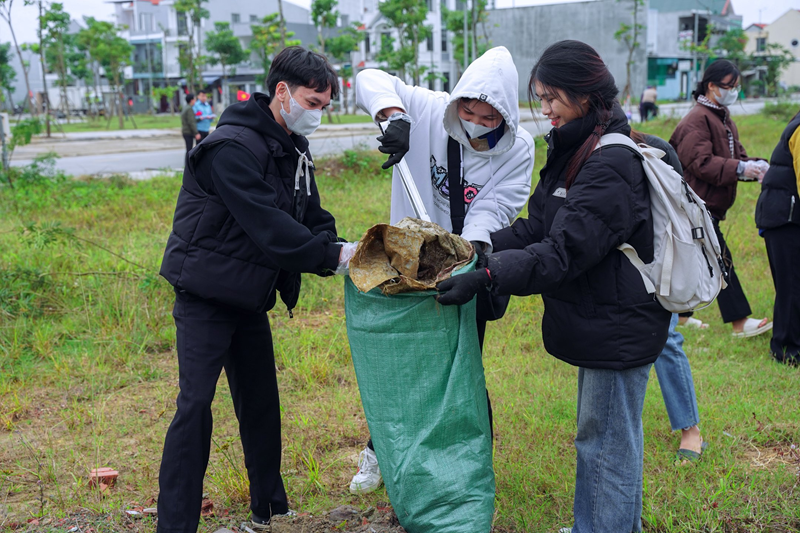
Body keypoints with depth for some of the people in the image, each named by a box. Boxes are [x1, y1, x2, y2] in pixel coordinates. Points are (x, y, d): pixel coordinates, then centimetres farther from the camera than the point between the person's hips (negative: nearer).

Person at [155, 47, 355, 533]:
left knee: (262, 402, 13)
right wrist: (335, 255, -31)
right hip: (206, 296, -8)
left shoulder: (294, 150, 7)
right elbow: (268, 225, -30)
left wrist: (340, 252, -14)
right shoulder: (231, 147, -22)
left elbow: (312, 218, 5)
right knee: (196, 405, -7)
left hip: (250, 298, 8)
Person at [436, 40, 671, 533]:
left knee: (606, 442, 3)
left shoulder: (612, 166, -23)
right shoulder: (575, 151, 9)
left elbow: (564, 252, -30)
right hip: (598, 320, 10)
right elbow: (540, 228, 9)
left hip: (620, 326, -10)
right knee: (600, 434, 23)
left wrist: (487, 276, -37)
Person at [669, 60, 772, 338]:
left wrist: (753, 166, -5)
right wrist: (740, 169, -28)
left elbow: (736, 157, 15)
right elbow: (701, 163, -23)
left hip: (710, 205, 10)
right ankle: (740, 323, -6)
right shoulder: (697, 120, -14)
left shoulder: (723, 119, 18)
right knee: (721, 260, -9)